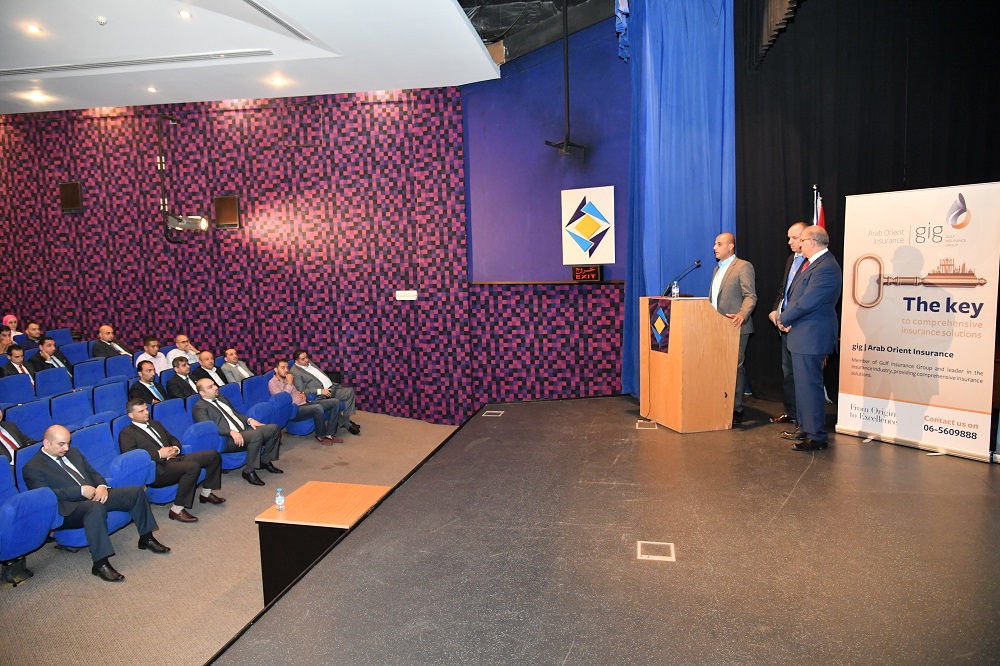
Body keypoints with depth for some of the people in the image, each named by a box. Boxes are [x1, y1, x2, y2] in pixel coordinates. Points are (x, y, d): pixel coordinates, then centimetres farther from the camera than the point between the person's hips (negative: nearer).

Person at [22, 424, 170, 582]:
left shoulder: (73, 453, 19)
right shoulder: (33, 468, -4)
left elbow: (93, 473, 20)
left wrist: (102, 486, -2)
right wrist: (81, 491, -22)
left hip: (94, 496, 8)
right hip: (70, 509, -8)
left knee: (136, 491, -7)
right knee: (96, 507, -40)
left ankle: (146, 539, 7)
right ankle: (100, 564, -35)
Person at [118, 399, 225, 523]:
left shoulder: (155, 424, 25)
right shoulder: (126, 433, 0)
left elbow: (172, 439, 30)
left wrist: (176, 449, 6)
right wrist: (159, 454, -14)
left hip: (174, 458, 8)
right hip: (158, 469, -8)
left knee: (214, 455, -5)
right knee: (192, 466, -35)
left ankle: (206, 493, 11)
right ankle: (177, 509, -25)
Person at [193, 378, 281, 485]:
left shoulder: (221, 398, 22)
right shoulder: (199, 407, -4)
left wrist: (249, 420, 7)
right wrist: (231, 432, -28)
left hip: (244, 431, 9)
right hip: (228, 440, -9)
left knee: (273, 428, -8)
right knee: (257, 434, -33)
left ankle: (265, 461, 10)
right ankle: (249, 471, -18)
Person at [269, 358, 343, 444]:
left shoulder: (288, 378, 20)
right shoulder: (272, 382, -4)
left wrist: (302, 393, 9)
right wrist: (289, 383, -14)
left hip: (305, 404, 9)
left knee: (335, 402, -7)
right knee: (318, 408, -38)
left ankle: (329, 434, -9)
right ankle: (320, 436, -15)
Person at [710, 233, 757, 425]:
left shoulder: (743, 266, -5)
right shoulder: (717, 269, 21)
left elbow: (750, 296, -14)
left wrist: (742, 315, -30)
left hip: (736, 326, -8)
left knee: (735, 367, -4)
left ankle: (736, 410, 2)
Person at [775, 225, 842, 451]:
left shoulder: (826, 268, -20)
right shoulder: (811, 263, 13)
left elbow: (806, 303, -23)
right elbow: (793, 294, 16)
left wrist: (784, 319, -9)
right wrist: (785, 316, 2)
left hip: (811, 337, -11)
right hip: (802, 335, 11)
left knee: (810, 386, -4)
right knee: (803, 384, 19)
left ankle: (817, 437, 5)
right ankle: (805, 428, 31)